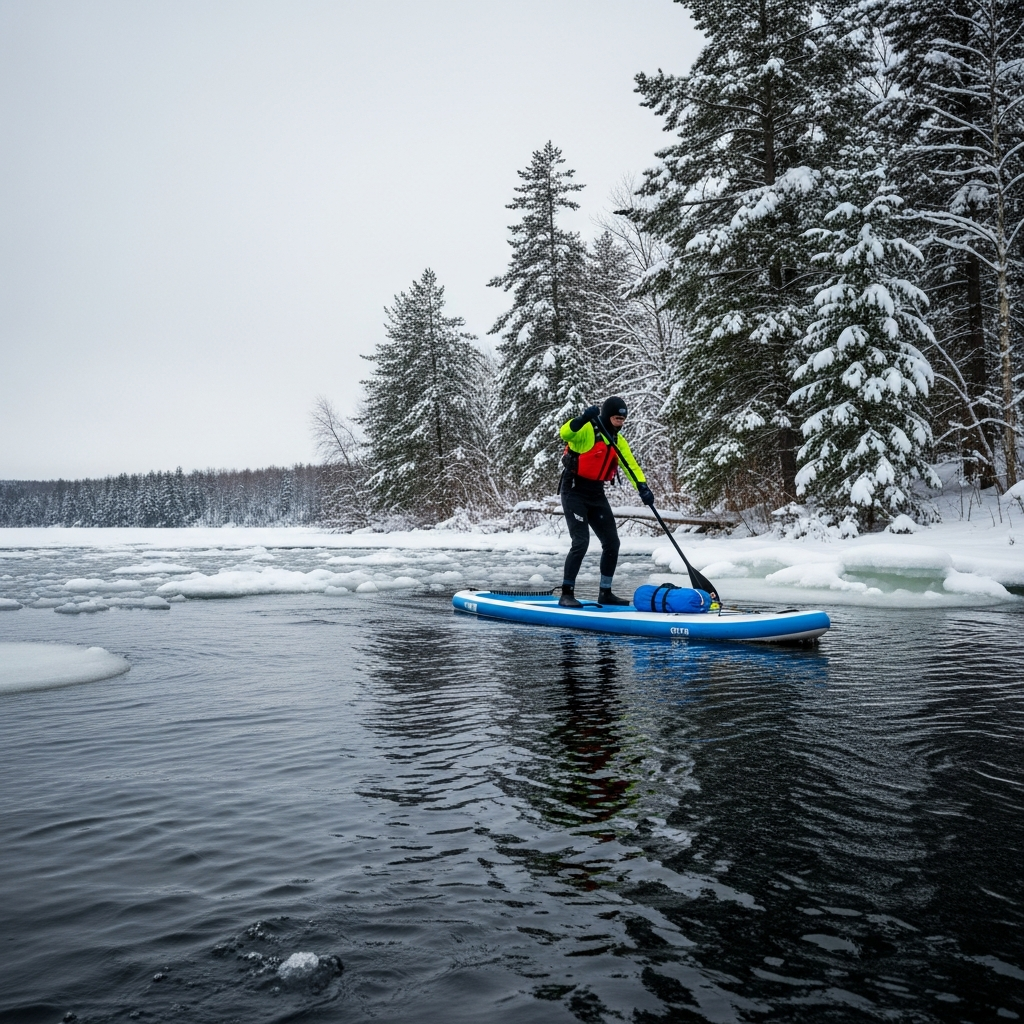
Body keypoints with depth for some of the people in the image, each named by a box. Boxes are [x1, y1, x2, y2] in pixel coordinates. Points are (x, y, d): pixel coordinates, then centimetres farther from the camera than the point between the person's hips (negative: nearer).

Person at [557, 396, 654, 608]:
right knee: (581, 542, -17)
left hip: (596, 494, 8)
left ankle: (605, 592, 20)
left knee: (612, 542, 7)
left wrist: (642, 487, -15)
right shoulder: (587, 430, -13)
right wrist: (583, 418, -49)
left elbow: (631, 465, 1)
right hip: (574, 492, -8)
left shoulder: (618, 440, 8)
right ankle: (566, 594, -7)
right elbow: (565, 433, -33)